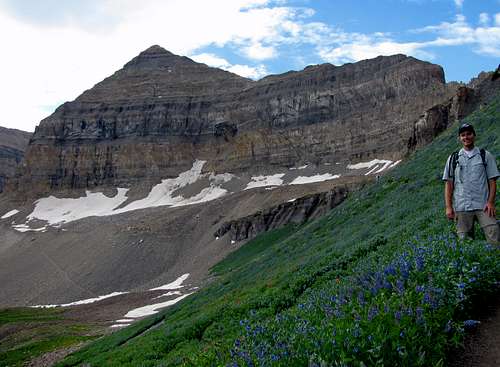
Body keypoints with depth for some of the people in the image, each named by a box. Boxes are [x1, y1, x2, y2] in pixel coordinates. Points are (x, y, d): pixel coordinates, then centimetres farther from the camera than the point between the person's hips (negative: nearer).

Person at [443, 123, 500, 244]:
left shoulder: (485, 155, 10)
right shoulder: (453, 158, 12)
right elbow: (448, 184, 8)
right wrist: (448, 207, -1)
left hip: (483, 206, -1)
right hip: (461, 207, 1)